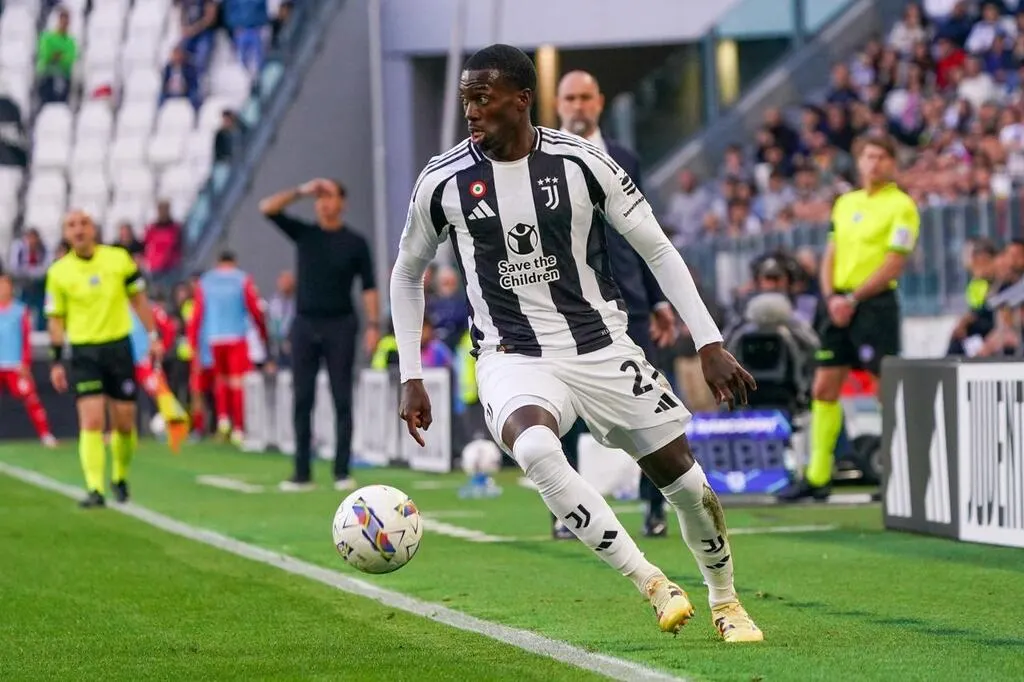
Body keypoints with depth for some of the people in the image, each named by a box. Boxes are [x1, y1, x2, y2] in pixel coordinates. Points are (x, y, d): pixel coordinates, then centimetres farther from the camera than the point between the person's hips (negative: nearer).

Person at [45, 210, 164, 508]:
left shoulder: (118, 258, 0)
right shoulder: (59, 272, -2)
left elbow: (138, 299, 10)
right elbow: (56, 319, 4)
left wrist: (153, 336, 5)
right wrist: (57, 362, 0)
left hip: (119, 347, 2)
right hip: (83, 352, -1)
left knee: (124, 423, 5)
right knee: (91, 421, -14)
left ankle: (120, 477, 29)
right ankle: (95, 490, -15)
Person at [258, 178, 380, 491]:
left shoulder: (355, 242, 2)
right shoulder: (304, 233, 8)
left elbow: (369, 287, -1)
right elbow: (267, 208, -1)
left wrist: (373, 325, -10)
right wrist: (302, 191, -8)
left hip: (340, 325, -2)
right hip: (305, 324, 2)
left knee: (342, 400, -2)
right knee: (303, 400, 1)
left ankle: (343, 472, -1)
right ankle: (302, 474, 3)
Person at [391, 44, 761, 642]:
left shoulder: (581, 162, -8)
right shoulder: (444, 181, -5)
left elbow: (658, 250, 0)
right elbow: (408, 273, 12)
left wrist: (710, 345, -5)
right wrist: (411, 378, 7)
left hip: (601, 348, 1)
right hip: (514, 361, -1)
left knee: (685, 480, 2)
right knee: (535, 448, -35)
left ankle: (725, 602, 32)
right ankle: (652, 585, -25)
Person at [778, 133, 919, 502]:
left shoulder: (901, 205, -6)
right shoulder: (845, 203, 15)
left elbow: (894, 264, -12)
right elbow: (831, 255, 15)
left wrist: (853, 298, -15)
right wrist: (831, 297, -2)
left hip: (875, 303, -7)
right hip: (840, 304, 7)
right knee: (823, 388, 6)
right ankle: (817, 477, 11)